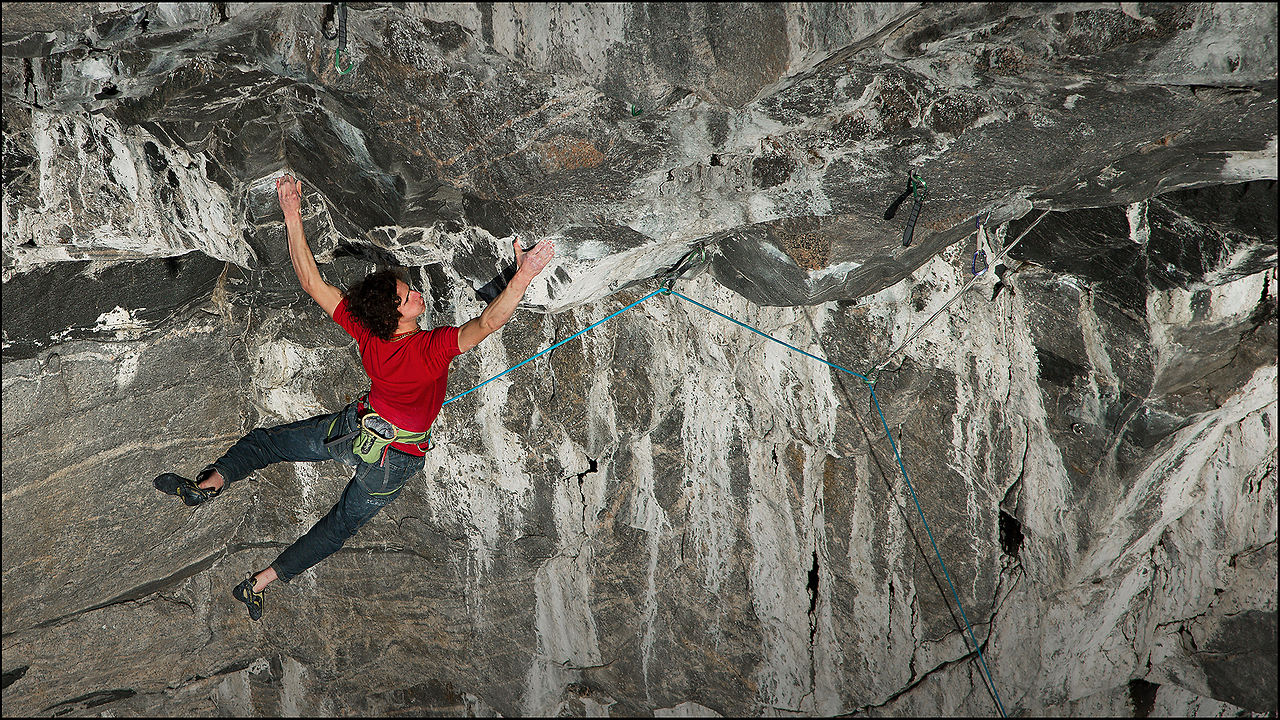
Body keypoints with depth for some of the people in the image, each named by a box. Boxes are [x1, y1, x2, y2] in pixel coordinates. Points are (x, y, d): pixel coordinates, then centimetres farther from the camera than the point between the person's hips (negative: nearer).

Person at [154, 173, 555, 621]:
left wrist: (293, 214, -19)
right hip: (396, 459, -1)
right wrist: (524, 275, -50)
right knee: (342, 524, 18)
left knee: (264, 441, 21)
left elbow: (311, 282, -20)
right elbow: (487, 323, -43)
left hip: (356, 430, 2)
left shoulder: (361, 329, -23)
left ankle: (211, 482, -1)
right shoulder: (434, 349, -33)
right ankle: (258, 583, 20)